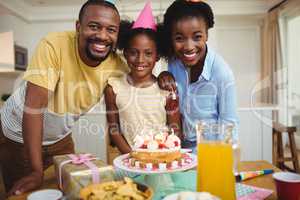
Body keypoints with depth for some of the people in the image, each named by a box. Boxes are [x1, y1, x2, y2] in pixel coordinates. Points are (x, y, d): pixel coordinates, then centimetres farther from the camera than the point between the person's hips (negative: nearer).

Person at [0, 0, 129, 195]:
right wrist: (36, 171, -32)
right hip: (20, 135, -3)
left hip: (61, 137, 4)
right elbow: (34, 105, -32)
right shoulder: (54, 45, -31)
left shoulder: (115, 63, -18)